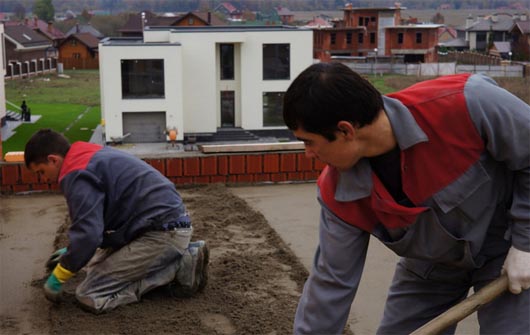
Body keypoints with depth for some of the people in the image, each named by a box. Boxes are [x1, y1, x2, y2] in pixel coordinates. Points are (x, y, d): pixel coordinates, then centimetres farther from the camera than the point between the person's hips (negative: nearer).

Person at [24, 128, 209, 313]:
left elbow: (87, 235, -21)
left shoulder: (78, 174, -14)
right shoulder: (92, 157, 18)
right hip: (168, 223, 10)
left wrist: (57, 279, -8)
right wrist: (71, 251, 30)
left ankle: (181, 268, -6)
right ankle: (181, 257, 11)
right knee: (97, 264, 22)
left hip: (163, 233, -10)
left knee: (90, 295, -8)